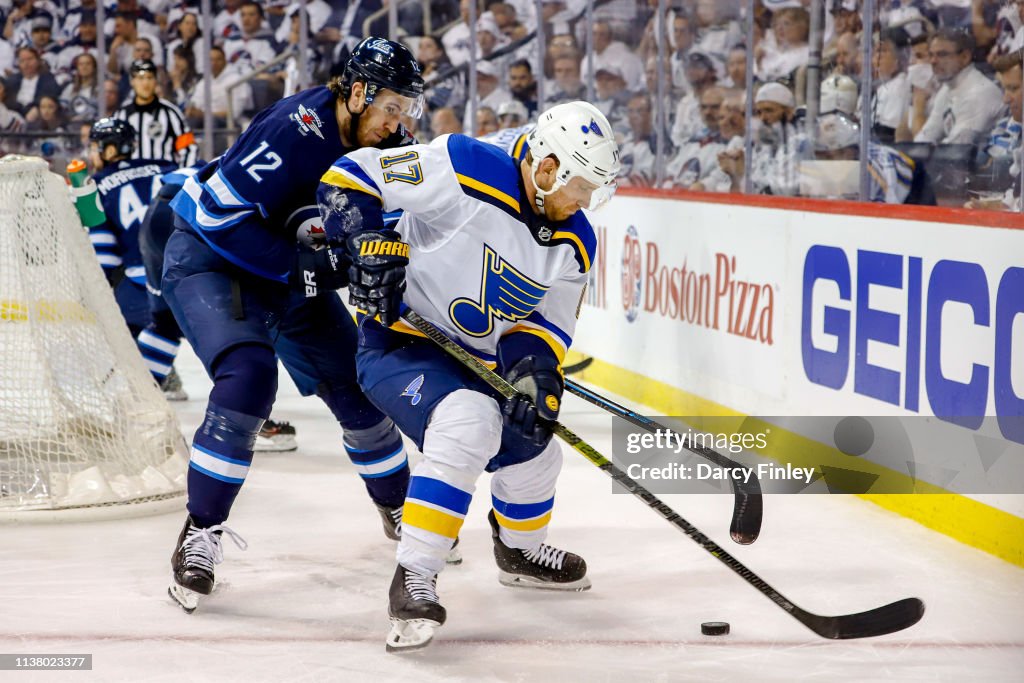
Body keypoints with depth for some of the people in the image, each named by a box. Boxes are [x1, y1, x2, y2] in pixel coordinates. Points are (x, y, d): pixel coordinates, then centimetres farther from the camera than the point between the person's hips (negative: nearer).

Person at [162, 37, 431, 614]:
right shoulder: (295, 129, -31)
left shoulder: (388, 147, -8)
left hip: (296, 270, 7)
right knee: (248, 377, -28)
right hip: (210, 258, -7)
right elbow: (220, 214, -30)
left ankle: (399, 509, 30)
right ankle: (201, 533, -17)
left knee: (358, 386, 5)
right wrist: (302, 267, -31)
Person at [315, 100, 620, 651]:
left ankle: (520, 550, 50)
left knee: (531, 449, 17)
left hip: (476, 360, 8)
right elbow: (351, 176, -20)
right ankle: (413, 580, -27)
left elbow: (546, 322, 2)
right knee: (469, 422, -32)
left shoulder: (574, 244, -2)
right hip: (400, 341, -8)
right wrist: (373, 245, -31)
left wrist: (535, 370, -19)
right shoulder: (466, 172, -24)